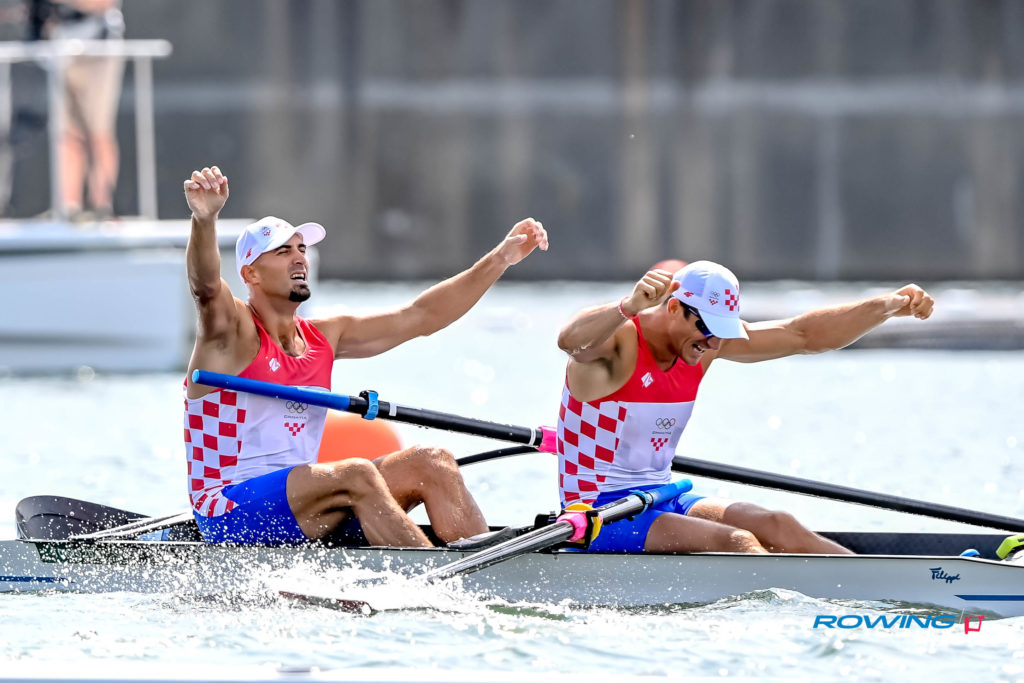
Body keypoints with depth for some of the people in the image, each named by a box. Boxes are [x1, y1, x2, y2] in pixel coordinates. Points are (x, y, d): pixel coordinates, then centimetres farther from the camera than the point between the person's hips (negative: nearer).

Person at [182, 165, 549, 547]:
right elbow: (206, 286, -30)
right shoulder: (232, 332, -7)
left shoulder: (324, 338, 13)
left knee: (433, 465, -7)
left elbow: (420, 317, 16)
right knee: (357, 476, -31)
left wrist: (500, 259, 11)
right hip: (229, 512, -8)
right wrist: (204, 220, -51)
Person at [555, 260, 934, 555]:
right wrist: (628, 308, -63)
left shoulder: (705, 342, 5)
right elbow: (570, 340, -45)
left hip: (662, 501, 7)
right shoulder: (618, 342, -19)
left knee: (778, 527, -11)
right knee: (736, 543, -27)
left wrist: (891, 306, -1)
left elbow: (804, 335, 7)